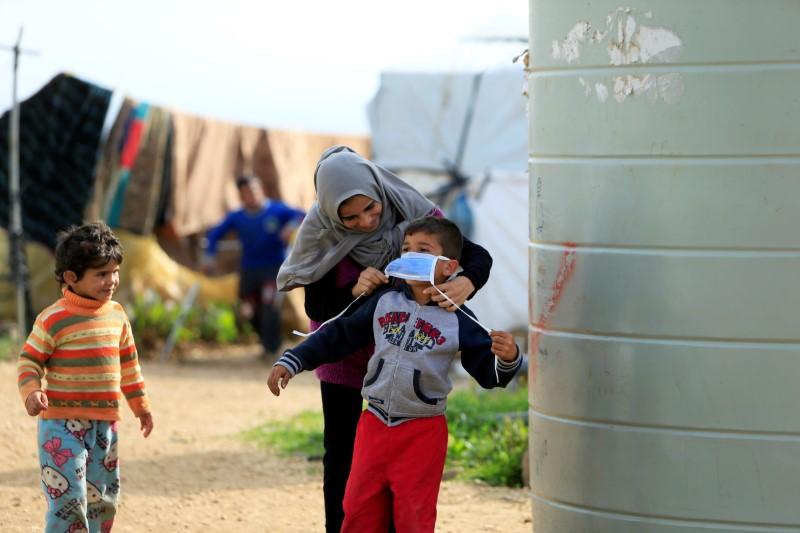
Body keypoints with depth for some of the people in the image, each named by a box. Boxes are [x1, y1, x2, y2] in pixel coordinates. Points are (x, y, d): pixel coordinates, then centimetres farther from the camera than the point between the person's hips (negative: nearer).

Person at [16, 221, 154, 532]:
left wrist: (140, 404, 25)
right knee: (68, 497, -12)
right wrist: (31, 392, -26)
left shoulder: (116, 315, 8)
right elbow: (29, 361, -8)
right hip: (62, 424, -7)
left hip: (104, 423, 7)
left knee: (102, 499, 14)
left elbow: (127, 363, 19)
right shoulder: (54, 319, -12)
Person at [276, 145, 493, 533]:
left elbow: (478, 256, -20)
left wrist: (466, 283, -43)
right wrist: (354, 291, -38)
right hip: (344, 354, 0)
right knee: (341, 455, 5)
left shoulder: (411, 211, -23)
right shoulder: (321, 233, -23)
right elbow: (316, 306, -17)